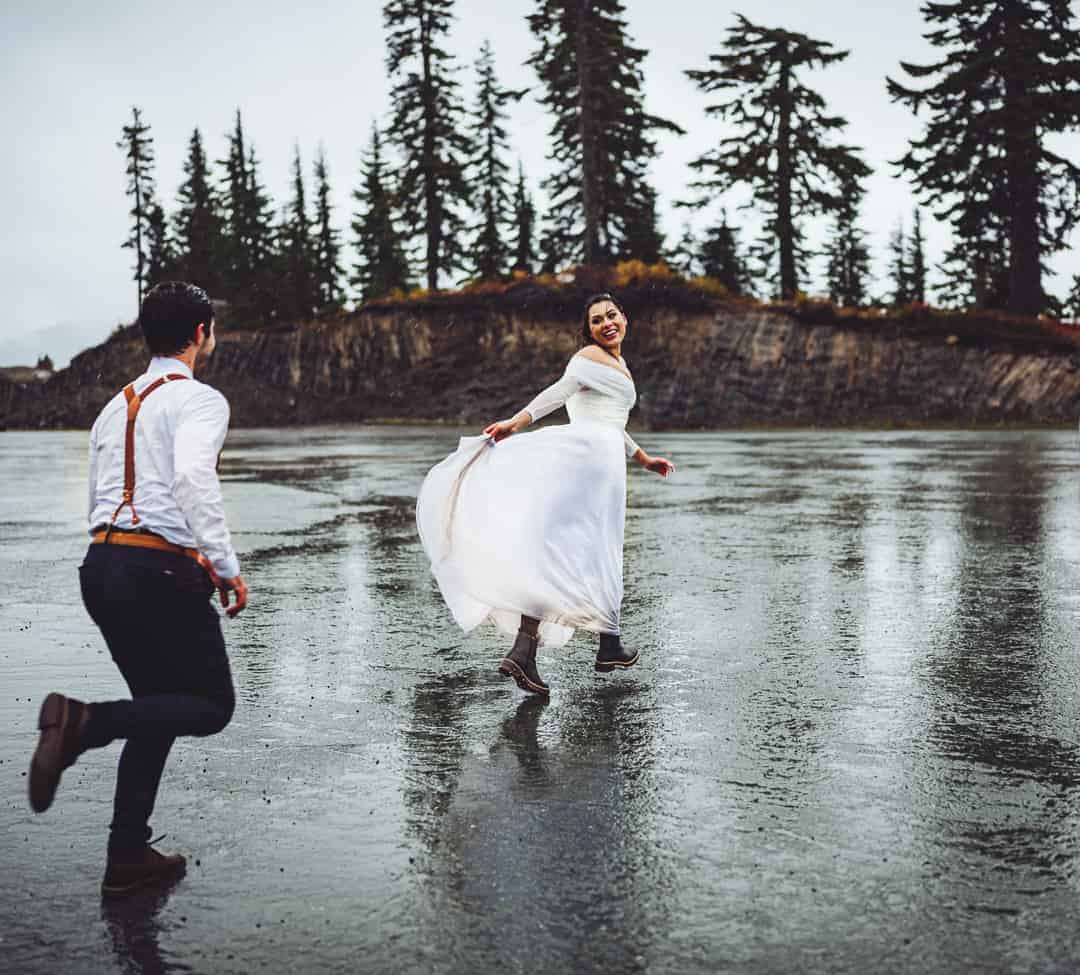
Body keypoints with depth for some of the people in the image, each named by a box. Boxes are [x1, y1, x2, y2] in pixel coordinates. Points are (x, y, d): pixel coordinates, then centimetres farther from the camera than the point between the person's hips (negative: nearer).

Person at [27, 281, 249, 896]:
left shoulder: (115, 408, 19)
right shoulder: (199, 399, -6)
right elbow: (193, 477, -24)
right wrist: (226, 566, -22)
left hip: (101, 565, 8)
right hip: (158, 571, -8)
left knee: (161, 707, 19)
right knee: (212, 704, 5)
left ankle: (129, 857, 18)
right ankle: (82, 723, -15)